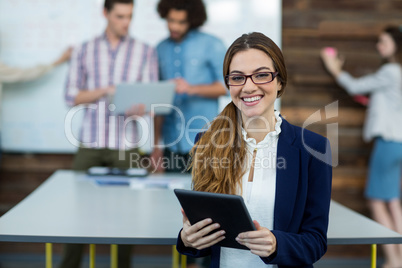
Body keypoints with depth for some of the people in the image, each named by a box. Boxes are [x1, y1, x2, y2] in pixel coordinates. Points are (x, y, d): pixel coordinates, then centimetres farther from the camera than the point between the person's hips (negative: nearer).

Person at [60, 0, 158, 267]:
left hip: (126, 144, -1)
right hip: (90, 142, 1)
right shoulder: (85, 50, 8)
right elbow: (72, 96, 4)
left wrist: (141, 108, -23)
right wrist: (105, 91, -12)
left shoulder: (145, 52, 5)